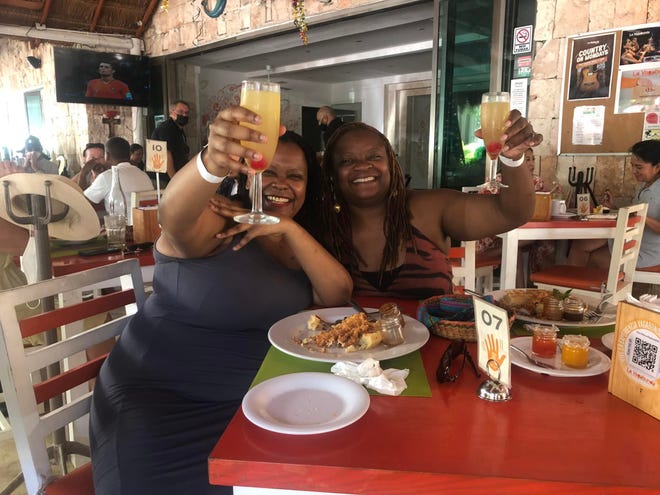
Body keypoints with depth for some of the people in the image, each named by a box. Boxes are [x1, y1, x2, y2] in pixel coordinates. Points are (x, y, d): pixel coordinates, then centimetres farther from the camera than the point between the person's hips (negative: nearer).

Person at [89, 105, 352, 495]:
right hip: (161, 400, -5)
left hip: (249, 399, 5)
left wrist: (289, 228, -19)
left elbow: (338, 295, -8)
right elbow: (175, 216, -37)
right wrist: (212, 164, -58)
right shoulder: (215, 224, -14)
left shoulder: (296, 242, 5)